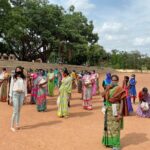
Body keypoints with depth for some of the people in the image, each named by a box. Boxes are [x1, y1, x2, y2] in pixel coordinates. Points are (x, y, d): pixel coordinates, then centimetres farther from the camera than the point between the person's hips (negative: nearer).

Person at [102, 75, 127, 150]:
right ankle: (109, 141, 33)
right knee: (108, 126, 17)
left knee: (115, 127, 0)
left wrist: (120, 113, -19)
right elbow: (102, 94, -5)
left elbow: (122, 102, -14)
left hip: (115, 110, -6)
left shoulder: (119, 89, -12)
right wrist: (108, 88, -15)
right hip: (108, 110, 6)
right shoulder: (109, 88, 6)